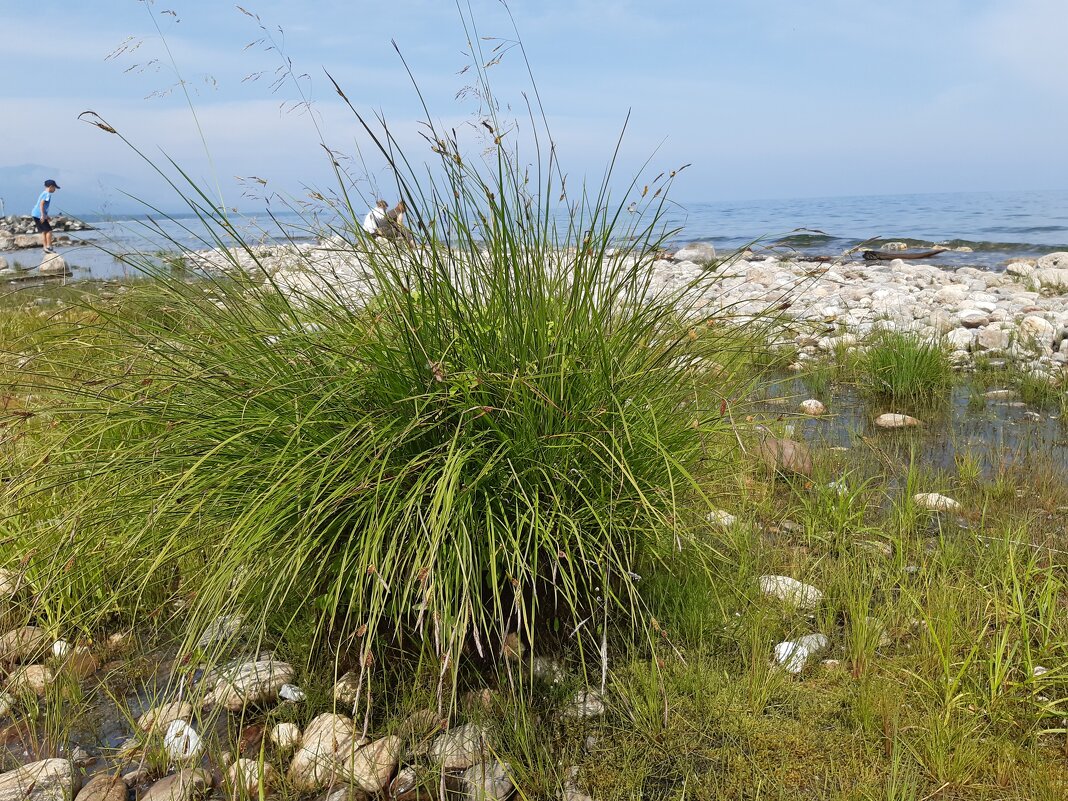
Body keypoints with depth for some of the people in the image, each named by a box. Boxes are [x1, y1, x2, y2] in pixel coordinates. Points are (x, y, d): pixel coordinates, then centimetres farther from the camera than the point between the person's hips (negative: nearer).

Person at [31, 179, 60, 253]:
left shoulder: (44, 193, 18)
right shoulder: (47, 194, -12)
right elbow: (41, 204, -21)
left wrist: (46, 215, 30)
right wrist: (43, 215, -26)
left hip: (36, 214, 10)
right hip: (39, 215, -10)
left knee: (44, 231, 12)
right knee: (49, 230, -6)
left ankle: (46, 247, 14)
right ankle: (48, 247, -7)